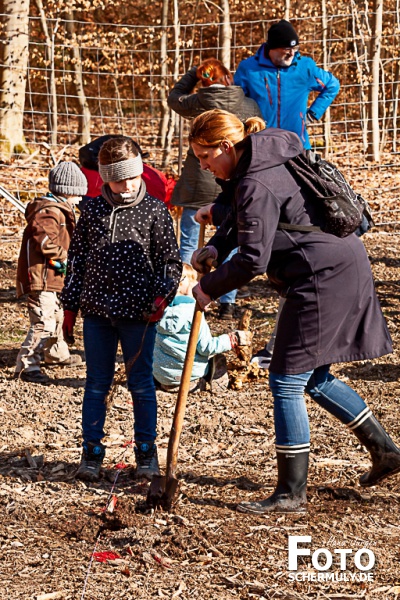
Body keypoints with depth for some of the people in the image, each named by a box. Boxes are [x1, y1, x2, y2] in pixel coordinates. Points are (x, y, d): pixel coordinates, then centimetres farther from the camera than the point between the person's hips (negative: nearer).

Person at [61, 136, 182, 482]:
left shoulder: (155, 211, -1)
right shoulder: (93, 211, 5)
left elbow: (171, 260, 2)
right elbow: (76, 258, 11)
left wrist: (162, 297, -13)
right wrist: (70, 307, 10)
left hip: (138, 314, -2)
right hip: (97, 311, 2)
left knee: (141, 384, 6)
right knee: (97, 383, 8)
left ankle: (147, 454, 17)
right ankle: (92, 453, 16)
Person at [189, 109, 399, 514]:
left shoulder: (257, 185, -20)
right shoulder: (270, 157, 11)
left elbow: (253, 260, -22)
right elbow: (243, 215, 25)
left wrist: (208, 288, -8)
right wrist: (215, 247, 8)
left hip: (322, 279, -10)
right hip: (345, 269, 10)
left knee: (287, 381, -5)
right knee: (315, 378, 18)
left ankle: (291, 493, 0)